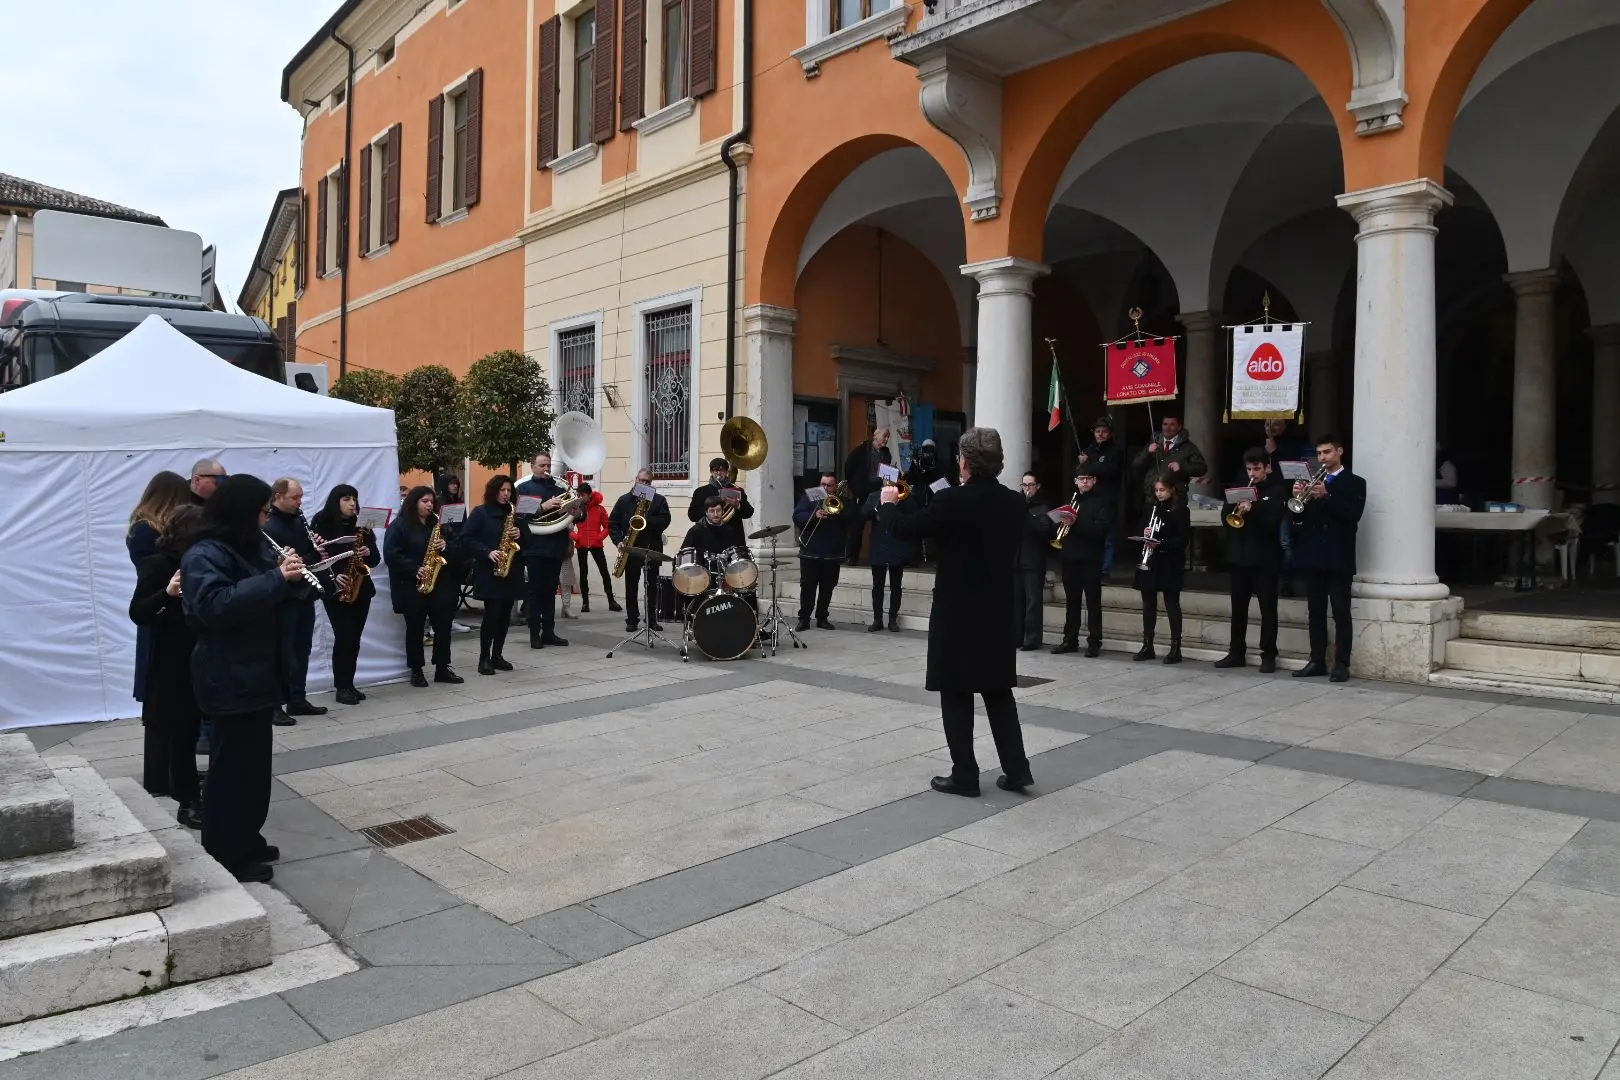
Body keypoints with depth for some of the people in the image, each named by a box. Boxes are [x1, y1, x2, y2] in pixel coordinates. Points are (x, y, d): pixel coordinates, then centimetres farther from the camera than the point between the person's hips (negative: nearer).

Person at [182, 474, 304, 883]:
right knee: (232, 766, 0)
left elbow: (272, 599, 19)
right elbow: (216, 606, -31)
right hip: (229, 680, -9)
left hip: (257, 672, 9)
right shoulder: (203, 555, -16)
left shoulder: (253, 547, 11)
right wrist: (277, 578, -31)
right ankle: (225, 856, 11)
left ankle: (247, 841, 28)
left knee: (255, 762, 16)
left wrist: (289, 574, -2)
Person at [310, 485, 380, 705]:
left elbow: (376, 558, 10)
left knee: (355, 638, 6)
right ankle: (342, 687, 2)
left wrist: (368, 553, -11)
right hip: (335, 590, -4)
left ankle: (350, 684, 15)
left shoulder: (361, 526, 10)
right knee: (344, 637, -8)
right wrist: (333, 576, -19)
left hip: (361, 588, 4)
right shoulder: (323, 525, -2)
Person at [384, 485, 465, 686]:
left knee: (443, 626, 3)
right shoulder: (399, 525, -4)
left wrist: (445, 545, -6)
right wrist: (416, 569, -20)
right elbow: (391, 555, -13)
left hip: (439, 585, 5)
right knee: (415, 629, 2)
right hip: (411, 586, -5)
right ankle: (416, 671, 12)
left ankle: (442, 668, 13)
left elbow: (452, 553, 18)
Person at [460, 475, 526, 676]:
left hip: (511, 571, 5)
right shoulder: (480, 512, -1)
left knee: (505, 615, 7)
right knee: (492, 614, -9)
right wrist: (488, 552, -18)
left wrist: (519, 534, -7)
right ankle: (484, 658, 0)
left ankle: (497, 655, 17)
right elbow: (466, 539, -7)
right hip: (489, 572, -5)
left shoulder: (513, 513, 13)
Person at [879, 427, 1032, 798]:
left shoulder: (953, 501, -17)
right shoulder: (1015, 503, 0)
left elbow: (905, 529, -8)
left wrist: (887, 503, 12)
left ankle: (964, 776, 9)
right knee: (998, 690, 15)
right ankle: (1016, 769, 16)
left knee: (957, 694, 5)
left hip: (957, 613, -5)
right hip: (999, 612, 5)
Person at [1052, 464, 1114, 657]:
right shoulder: (1071, 500, 17)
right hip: (1070, 558, 5)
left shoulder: (1102, 501, 0)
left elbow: (1102, 529, -13)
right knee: (1071, 601, 9)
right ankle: (1070, 640, 15)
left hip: (1091, 559, -5)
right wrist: (1063, 522, -6)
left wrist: (1076, 523, -23)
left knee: (1093, 602, -2)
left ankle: (1094, 642, 1)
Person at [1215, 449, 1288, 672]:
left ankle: (1268, 655, 5)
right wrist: (1237, 511, -14)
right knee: (1238, 608, 8)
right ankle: (1236, 652, 15)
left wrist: (1252, 509, -27)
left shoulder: (1277, 491, 0)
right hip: (1239, 556, 5)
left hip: (1265, 558, -5)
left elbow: (1274, 520, -14)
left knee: (1268, 609, 0)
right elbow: (1225, 517, 5)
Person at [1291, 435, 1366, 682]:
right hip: (1312, 555, 5)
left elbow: (1353, 515, -12)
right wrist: (1298, 497, -10)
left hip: (1338, 556, -5)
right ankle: (1317, 661, 12)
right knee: (1315, 611, 7)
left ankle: (1342, 664, -2)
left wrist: (1326, 497, -21)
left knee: (1341, 612, -3)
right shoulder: (1311, 480, 15)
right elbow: (1298, 516, 9)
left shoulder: (1355, 483, 2)